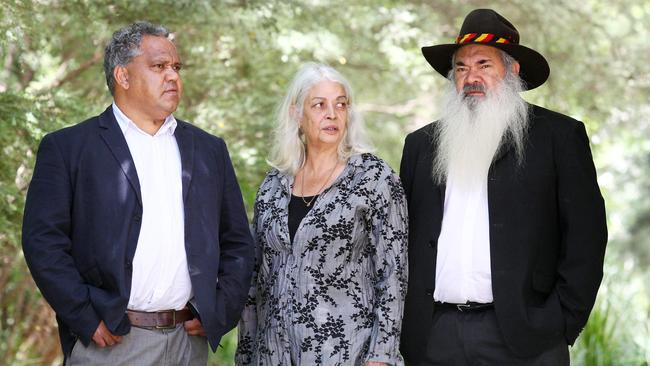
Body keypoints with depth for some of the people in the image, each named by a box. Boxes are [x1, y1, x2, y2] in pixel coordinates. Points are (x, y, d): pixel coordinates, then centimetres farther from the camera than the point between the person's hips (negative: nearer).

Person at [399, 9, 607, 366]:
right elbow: (404, 236, 15)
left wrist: (562, 323, -8)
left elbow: (584, 234, -2)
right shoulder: (421, 144, 14)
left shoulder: (559, 136, 3)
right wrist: (403, 325, 6)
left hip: (522, 336, -3)